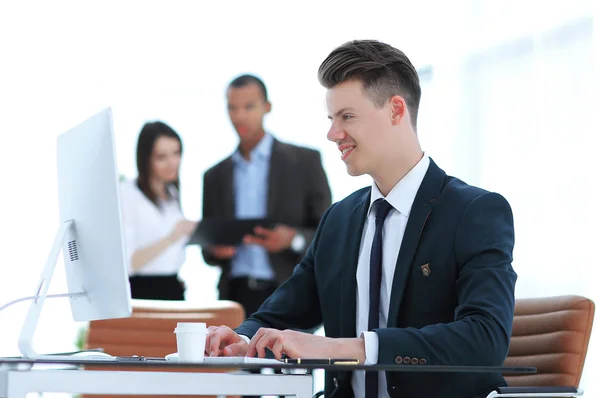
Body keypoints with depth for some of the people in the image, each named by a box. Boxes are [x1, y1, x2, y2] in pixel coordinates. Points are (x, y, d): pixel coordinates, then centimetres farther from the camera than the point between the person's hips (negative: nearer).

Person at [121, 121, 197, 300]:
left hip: (173, 290, 6)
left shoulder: (172, 193, 15)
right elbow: (125, 262, -16)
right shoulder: (127, 194, -8)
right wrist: (169, 239, -24)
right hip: (143, 292, -6)